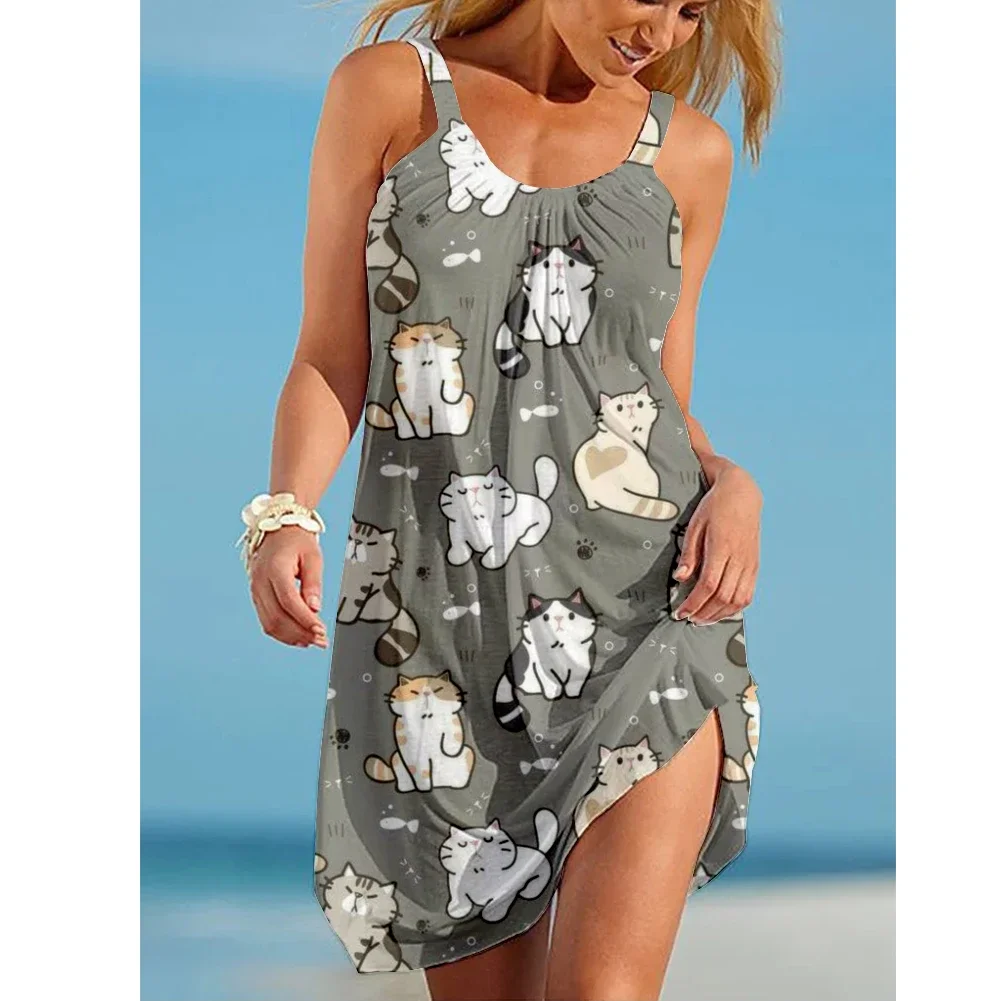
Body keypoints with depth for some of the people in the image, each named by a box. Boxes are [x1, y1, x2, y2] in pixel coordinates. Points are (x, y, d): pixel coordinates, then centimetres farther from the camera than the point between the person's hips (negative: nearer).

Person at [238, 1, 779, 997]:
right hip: (434, 609, 0)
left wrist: (732, 485, -4)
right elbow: (332, 361, 5)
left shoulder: (689, 153, 12)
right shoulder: (390, 91, 6)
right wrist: (286, 516, -12)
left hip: (645, 599, 0)